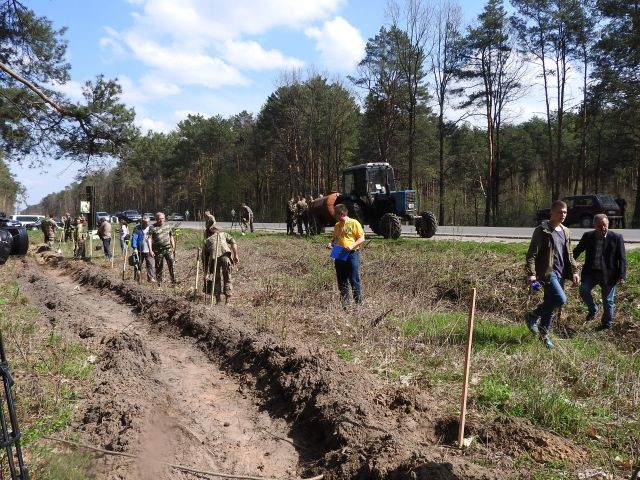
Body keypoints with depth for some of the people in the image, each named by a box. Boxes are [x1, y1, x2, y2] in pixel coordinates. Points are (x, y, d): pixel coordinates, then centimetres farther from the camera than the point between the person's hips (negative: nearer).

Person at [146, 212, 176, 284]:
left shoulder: (168, 226, 10)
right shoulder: (152, 227, -1)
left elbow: (171, 236, 19)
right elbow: (149, 238, -6)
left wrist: (173, 247, 16)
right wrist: (150, 250, -13)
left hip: (168, 249, 2)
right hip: (158, 250, -2)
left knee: (171, 264, -9)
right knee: (159, 267, 6)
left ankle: (174, 280, -3)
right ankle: (159, 282, 18)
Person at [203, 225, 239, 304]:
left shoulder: (207, 240, 33)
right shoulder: (224, 234, 32)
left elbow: (205, 257, 32)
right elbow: (233, 243, 12)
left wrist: (206, 273, 38)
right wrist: (236, 256, 9)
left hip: (214, 257, 1)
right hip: (225, 255, -1)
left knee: (216, 279, 16)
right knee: (227, 279, 10)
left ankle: (218, 301, 16)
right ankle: (227, 301, 8)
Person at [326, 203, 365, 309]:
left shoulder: (354, 223, -5)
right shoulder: (337, 225, 13)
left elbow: (362, 238, -7)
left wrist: (352, 246, -21)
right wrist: (330, 243, 2)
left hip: (352, 254, -6)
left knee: (354, 280, -2)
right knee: (342, 282, 8)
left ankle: (359, 303, 7)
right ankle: (344, 304, 15)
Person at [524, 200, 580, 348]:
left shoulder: (566, 232, 13)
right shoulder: (542, 230, -10)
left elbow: (569, 254, 22)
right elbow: (532, 253, -13)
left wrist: (574, 271, 13)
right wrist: (531, 273, -21)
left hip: (560, 273, 7)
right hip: (547, 272, -7)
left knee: (550, 303, 10)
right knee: (561, 299, -20)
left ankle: (544, 334, 25)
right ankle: (532, 316, 0)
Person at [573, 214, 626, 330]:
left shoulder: (616, 238, -7)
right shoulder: (588, 236, 0)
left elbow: (622, 259, -6)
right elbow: (577, 251, 9)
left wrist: (622, 276, -12)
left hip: (608, 274, -2)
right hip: (591, 272, 2)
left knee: (607, 301, 7)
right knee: (583, 290, -17)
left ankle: (606, 324, 25)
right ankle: (593, 309, 12)